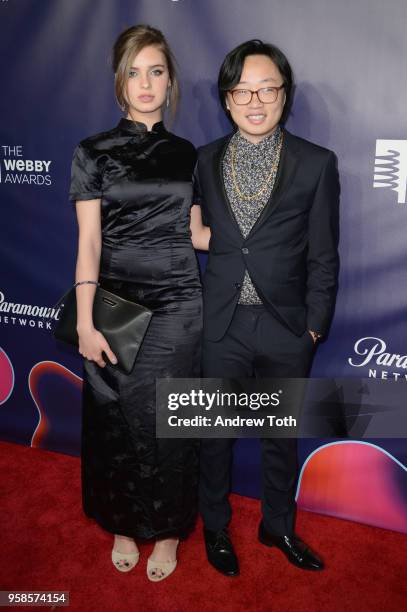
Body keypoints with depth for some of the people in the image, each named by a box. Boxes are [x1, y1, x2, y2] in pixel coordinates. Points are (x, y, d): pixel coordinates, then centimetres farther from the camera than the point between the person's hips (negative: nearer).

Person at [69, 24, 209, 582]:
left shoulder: (186, 154, 9)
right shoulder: (93, 153, 1)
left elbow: (194, 233, 11)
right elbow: (88, 242, -4)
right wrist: (85, 322, -10)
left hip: (176, 306, 1)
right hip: (116, 307, -1)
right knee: (117, 421, 9)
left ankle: (167, 529, 31)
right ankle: (124, 525, 34)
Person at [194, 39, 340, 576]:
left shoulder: (316, 163, -4)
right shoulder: (205, 161, 1)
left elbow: (323, 256, -3)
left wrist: (315, 325, -6)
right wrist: (192, 310, 0)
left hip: (287, 329, 0)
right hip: (221, 326, 1)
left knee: (282, 436, 17)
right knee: (215, 433, 15)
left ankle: (278, 526, 42)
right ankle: (215, 526, 40)